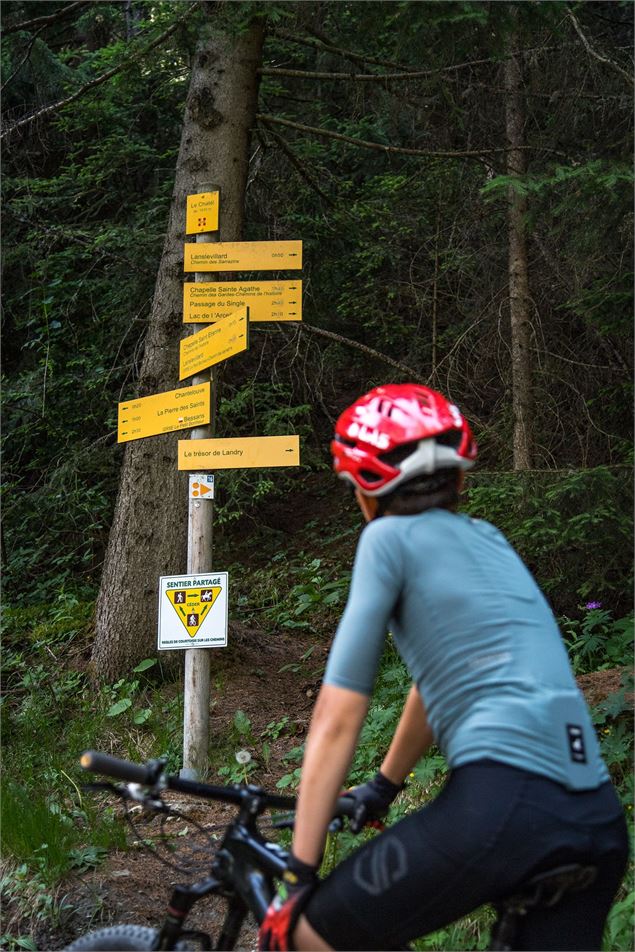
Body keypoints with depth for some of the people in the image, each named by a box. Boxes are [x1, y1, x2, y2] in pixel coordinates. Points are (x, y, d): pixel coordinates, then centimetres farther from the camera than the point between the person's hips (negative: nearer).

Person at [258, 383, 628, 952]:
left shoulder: (391, 537, 4)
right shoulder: (486, 538, 24)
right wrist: (384, 786, 49)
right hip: (599, 820, 8)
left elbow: (338, 716, 0)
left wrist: (297, 876, 3)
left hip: (503, 802, -7)